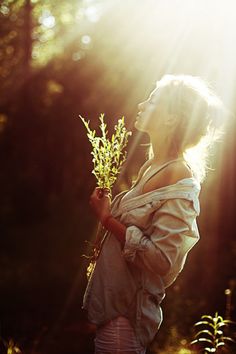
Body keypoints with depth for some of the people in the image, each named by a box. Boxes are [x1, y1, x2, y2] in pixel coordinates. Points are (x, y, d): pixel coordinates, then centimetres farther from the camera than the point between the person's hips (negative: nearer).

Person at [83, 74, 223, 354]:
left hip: (127, 309, -9)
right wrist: (106, 208, 4)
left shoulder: (180, 182, -23)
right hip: (111, 295, 9)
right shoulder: (153, 166, 4)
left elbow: (161, 259, -28)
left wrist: (107, 219, -22)